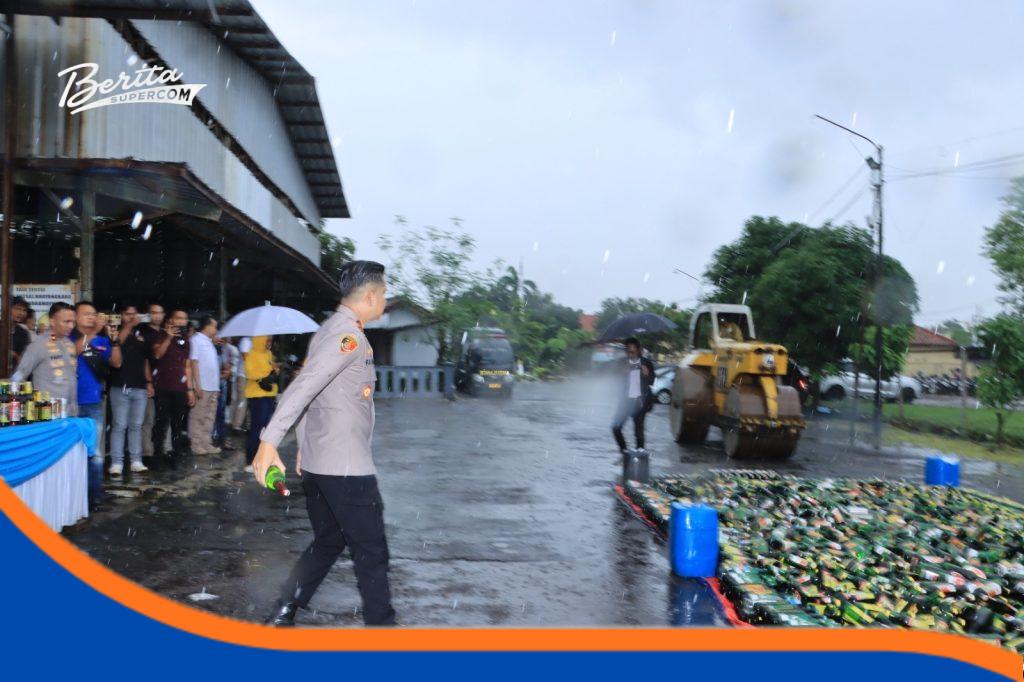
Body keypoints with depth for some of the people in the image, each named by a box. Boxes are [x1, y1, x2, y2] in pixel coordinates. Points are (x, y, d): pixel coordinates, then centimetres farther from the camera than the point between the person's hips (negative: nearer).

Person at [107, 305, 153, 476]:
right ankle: (116, 463, -1)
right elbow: (117, 342, -23)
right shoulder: (116, 332, 2)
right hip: (120, 387, -5)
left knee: (136, 426, 8)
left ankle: (136, 461, 12)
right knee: (119, 426, -4)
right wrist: (129, 325, -23)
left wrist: (149, 382, 14)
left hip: (140, 388, 5)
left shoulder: (141, 335, 16)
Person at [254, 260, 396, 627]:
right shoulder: (350, 335, -17)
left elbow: (311, 390, 16)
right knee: (371, 551, 2)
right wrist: (269, 441, -29)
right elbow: (302, 388, -25)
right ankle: (380, 621, 12)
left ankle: (282, 615, 20)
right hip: (347, 466, -9)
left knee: (327, 542, 19)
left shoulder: (330, 330, 13)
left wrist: (305, 447, 20)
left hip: (316, 461, 9)